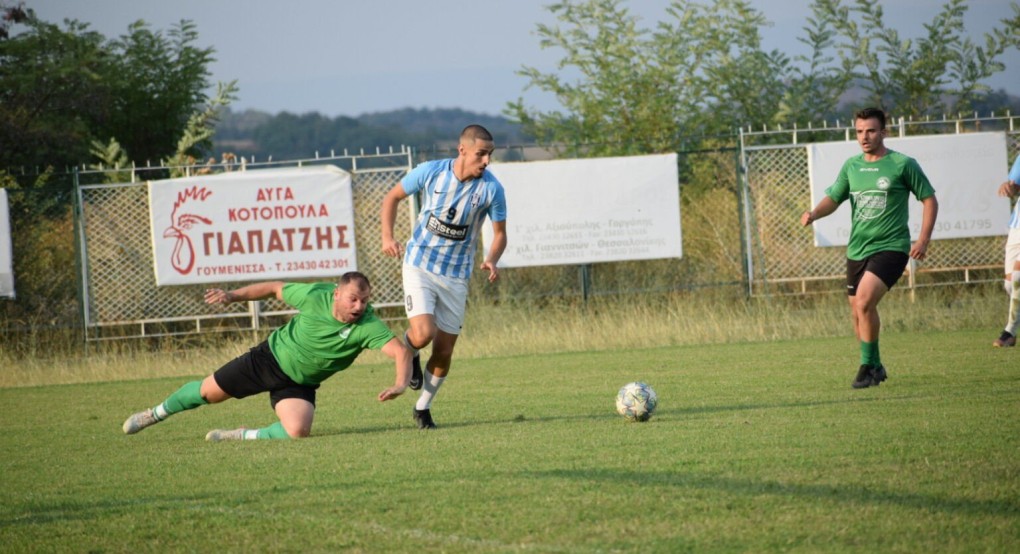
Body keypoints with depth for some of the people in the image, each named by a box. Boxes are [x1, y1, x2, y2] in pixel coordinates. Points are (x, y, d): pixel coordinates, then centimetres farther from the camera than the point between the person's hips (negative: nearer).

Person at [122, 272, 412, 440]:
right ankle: (157, 413, 42)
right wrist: (234, 295, -6)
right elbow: (275, 288, -6)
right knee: (208, 392, 11)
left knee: (297, 431, -28)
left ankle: (243, 436, 1)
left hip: (299, 384, 0)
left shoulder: (368, 325, -29)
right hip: (272, 356, 0)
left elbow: (401, 351, -39)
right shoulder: (316, 295, -24)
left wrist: (400, 384, -56)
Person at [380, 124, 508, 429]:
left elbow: (499, 233, 0)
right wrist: (387, 237, -10)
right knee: (423, 334, -22)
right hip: (419, 264, -2)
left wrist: (491, 261, -20)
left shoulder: (491, 189, -12)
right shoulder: (430, 172, -13)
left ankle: (423, 407, 27)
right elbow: (392, 197, 3)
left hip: (456, 275, 2)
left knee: (444, 351, 4)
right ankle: (409, 353, 16)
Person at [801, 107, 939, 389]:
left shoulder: (903, 164, -4)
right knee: (858, 312, 9)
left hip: (890, 247, -6)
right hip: (857, 249, 6)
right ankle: (875, 367, 29)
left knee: (864, 302, -23)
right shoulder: (851, 166, 11)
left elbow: (929, 199, 2)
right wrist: (814, 213, -11)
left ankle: (867, 366, -12)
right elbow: (833, 198, 11)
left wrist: (924, 240, -7)